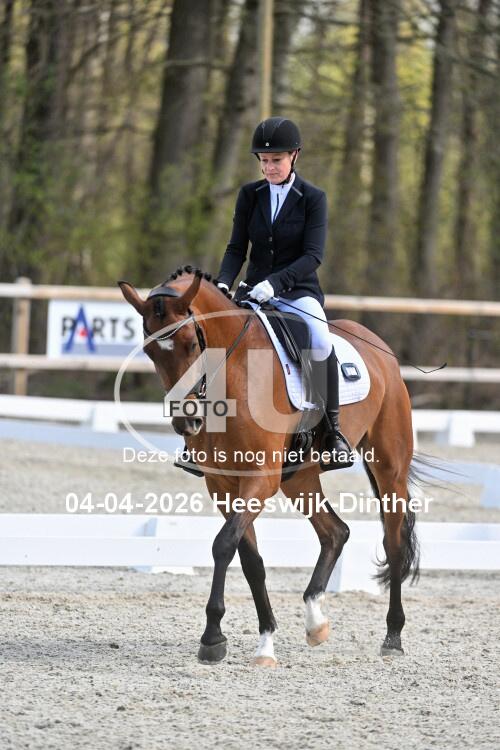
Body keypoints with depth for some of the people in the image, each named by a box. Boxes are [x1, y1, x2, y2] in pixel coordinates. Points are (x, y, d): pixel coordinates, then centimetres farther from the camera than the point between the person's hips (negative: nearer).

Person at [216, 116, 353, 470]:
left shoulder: (313, 198, -4)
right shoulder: (250, 195, 6)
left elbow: (313, 255, -14)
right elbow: (237, 248, 4)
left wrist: (276, 282, -30)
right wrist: (223, 282, -17)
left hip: (299, 291, -4)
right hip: (255, 291, 4)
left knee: (320, 342, -35)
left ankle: (333, 428, -22)